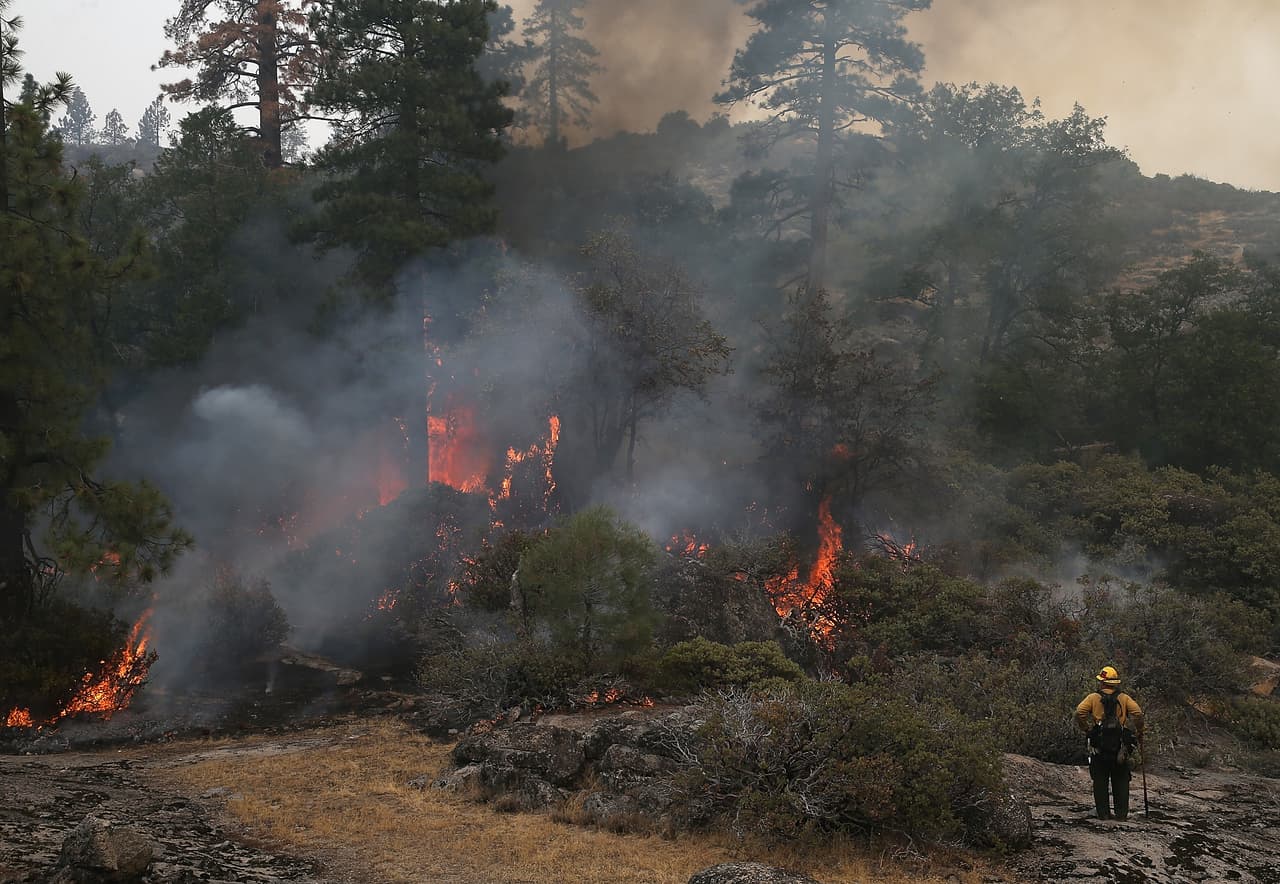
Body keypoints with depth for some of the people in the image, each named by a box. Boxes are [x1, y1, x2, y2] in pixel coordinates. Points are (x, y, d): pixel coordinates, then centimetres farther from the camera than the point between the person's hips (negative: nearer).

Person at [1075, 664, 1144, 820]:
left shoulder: (1093, 697, 2)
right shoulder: (1124, 698, 5)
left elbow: (1080, 711, -13)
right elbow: (1137, 712, -10)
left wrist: (1086, 729, -2)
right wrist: (1138, 731, 2)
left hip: (1099, 745, -1)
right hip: (1120, 746, 1)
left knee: (1100, 781, 6)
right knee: (1121, 781, 9)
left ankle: (1103, 813, 5)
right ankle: (1121, 813, 7)